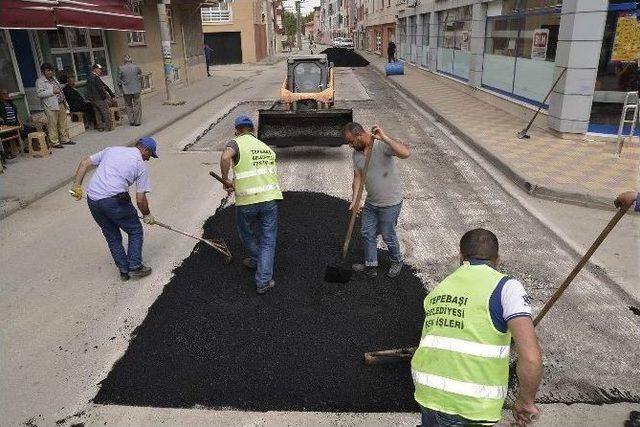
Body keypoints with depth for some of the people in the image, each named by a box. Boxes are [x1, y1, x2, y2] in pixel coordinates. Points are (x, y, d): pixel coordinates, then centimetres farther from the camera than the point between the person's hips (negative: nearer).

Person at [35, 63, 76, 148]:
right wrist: (52, 92, -20)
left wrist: (65, 102, 22)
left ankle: (65, 139, 22)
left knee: (63, 123, 12)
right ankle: (55, 142, 1)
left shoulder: (53, 78, 17)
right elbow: (39, 93, -16)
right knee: (52, 125, -4)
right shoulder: (40, 81, -8)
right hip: (50, 107, -8)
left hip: (61, 104, 8)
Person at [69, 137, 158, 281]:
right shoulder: (140, 165, 4)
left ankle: (124, 270, 23)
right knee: (135, 231, 14)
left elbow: (85, 163, 15)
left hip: (92, 199, 6)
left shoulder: (111, 150, 19)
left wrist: (77, 186, 13)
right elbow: (140, 199, 3)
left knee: (112, 236, 18)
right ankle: (135, 267, 11)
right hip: (114, 200, -6)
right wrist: (147, 215, 18)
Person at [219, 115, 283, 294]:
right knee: (268, 240, 10)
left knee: (245, 232, 26)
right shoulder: (266, 148, 17)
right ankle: (263, 281, 9)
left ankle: (256, 259, 46)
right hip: (270, 199, 3)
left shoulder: (236, 143, -1)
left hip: (246, 201, -3)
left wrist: (226, 180, -9)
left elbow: (225, 157, -24)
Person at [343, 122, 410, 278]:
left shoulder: (382, 144, -23)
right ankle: (370, 266, 34)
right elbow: (357, 177, 5)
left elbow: (406, 153, -40)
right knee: (368, 233, 16)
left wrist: (384, 137, -45)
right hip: (371, 202, 7)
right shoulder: (356, 153, -1)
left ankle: (397, 262, 38)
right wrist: (355, 200, -5)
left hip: (390, 203, -7)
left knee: (388, 235, 10)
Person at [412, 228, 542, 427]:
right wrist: (526, 402, 1)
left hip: (427, 393, 5)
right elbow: (531, 358, -16)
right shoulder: (505, 286, -5)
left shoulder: (439, 288, 13)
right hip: (470, 407, -5)